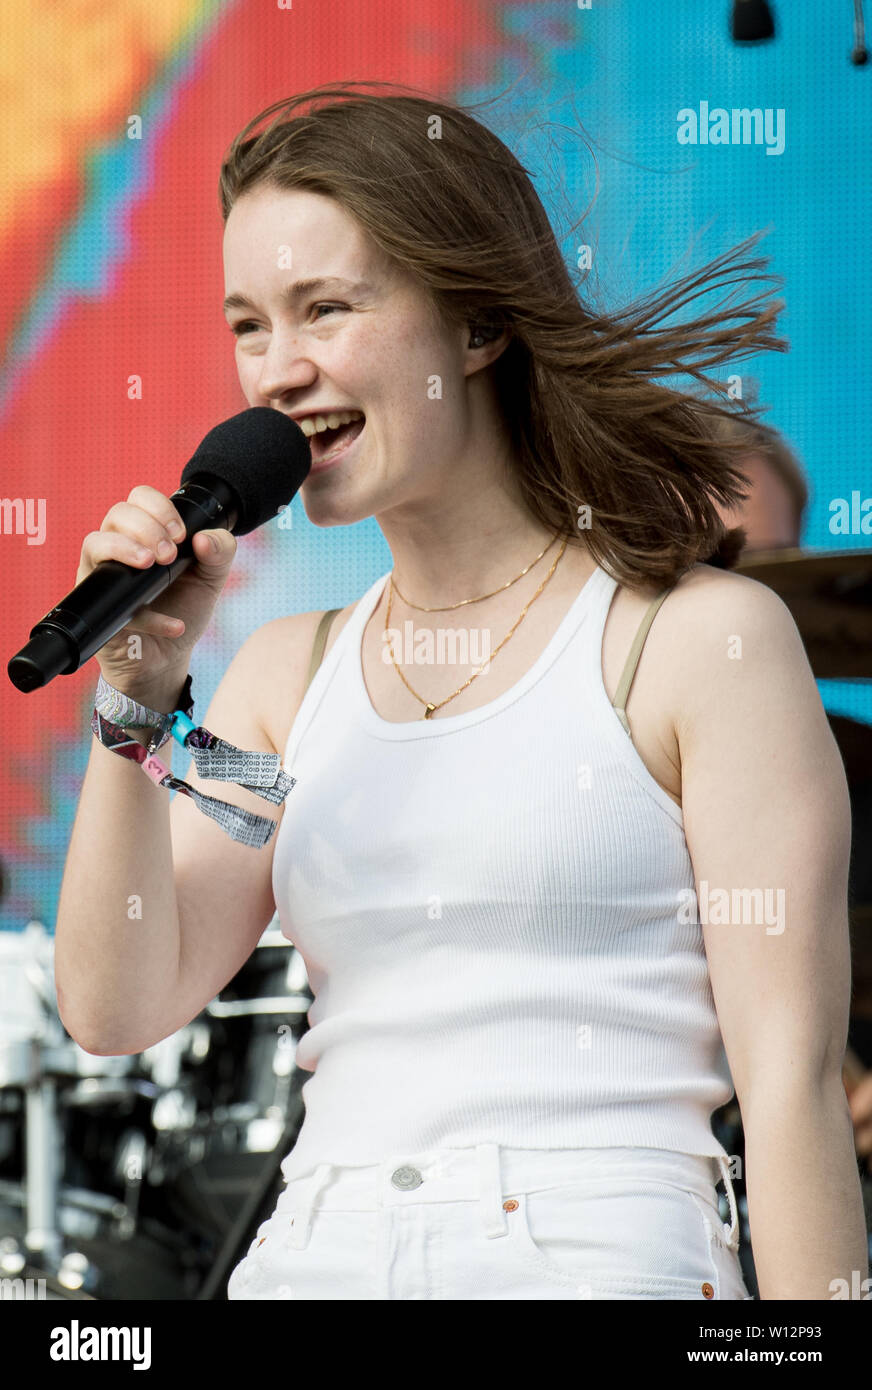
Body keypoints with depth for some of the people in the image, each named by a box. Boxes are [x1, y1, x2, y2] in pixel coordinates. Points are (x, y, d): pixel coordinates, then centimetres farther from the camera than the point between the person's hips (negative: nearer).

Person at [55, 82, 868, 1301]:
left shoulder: (705, 639, -2)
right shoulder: (291, 674, 14)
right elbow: (117, 1007, 6)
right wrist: (139, 692, -2)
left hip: (597, 1253, -5)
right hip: (313, 1260, 5)